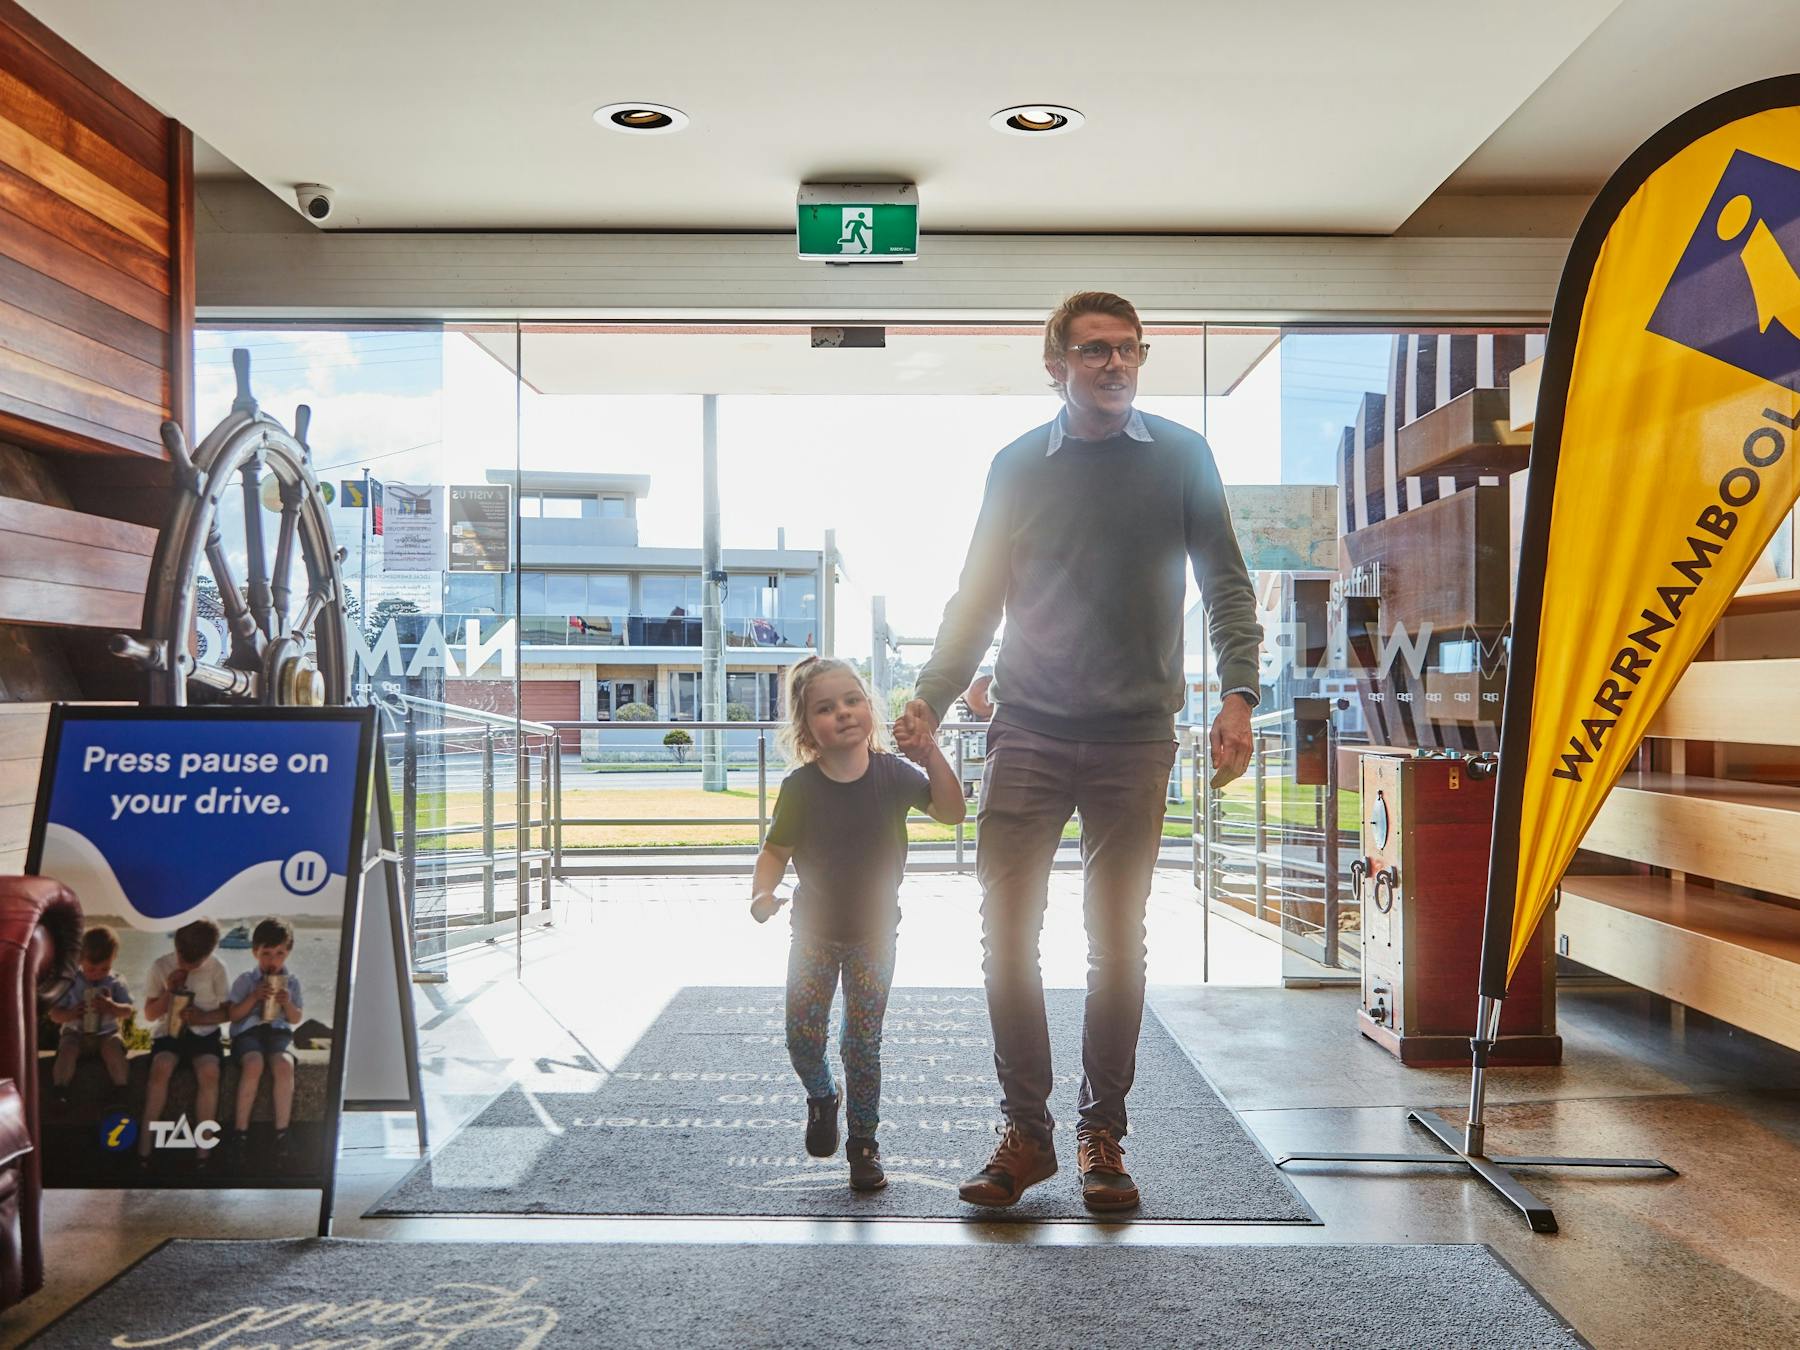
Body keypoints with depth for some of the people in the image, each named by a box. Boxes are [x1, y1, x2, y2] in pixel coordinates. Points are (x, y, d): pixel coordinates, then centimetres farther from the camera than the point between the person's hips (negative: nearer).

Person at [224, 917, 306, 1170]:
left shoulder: (291, 981, 12)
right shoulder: (245, 980, 7)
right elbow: (233, 1015, 3)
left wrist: (288, 1003, -8)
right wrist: (254, 997, -10)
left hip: (279, 1032, 1)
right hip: (248, 1032, -1)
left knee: (284, 1065, -35)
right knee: (254, 1064, -37)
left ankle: (281, 1136, -27)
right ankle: (240, 1132, -24)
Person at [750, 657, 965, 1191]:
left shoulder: (892, 774, -10)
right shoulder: (800, 787, -12)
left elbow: (951, 812, -11)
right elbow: (776, 851, -4)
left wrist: (932, 755, -24)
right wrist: (762, 894, -23)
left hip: (875, 932, 0)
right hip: (814, 931, 0)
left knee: (862, 1043, 1)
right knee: (802, 1034, 0)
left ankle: (864, 1141, 19)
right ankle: (821, 1096, 34)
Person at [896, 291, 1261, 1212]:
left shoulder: (1180, 458, 5)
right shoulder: (1017, 467, 8)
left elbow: (1225, 587, 6)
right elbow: (978, 599, 12)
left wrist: (1237, 694, -8)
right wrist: (931, 698, 1)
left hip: (1134, 737, -1)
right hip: (1028, 731, 1)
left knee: (1117, 944, 4)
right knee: (1006, 933, -3)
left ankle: (1102, 1134, 18)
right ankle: (1026, 1132, 11)